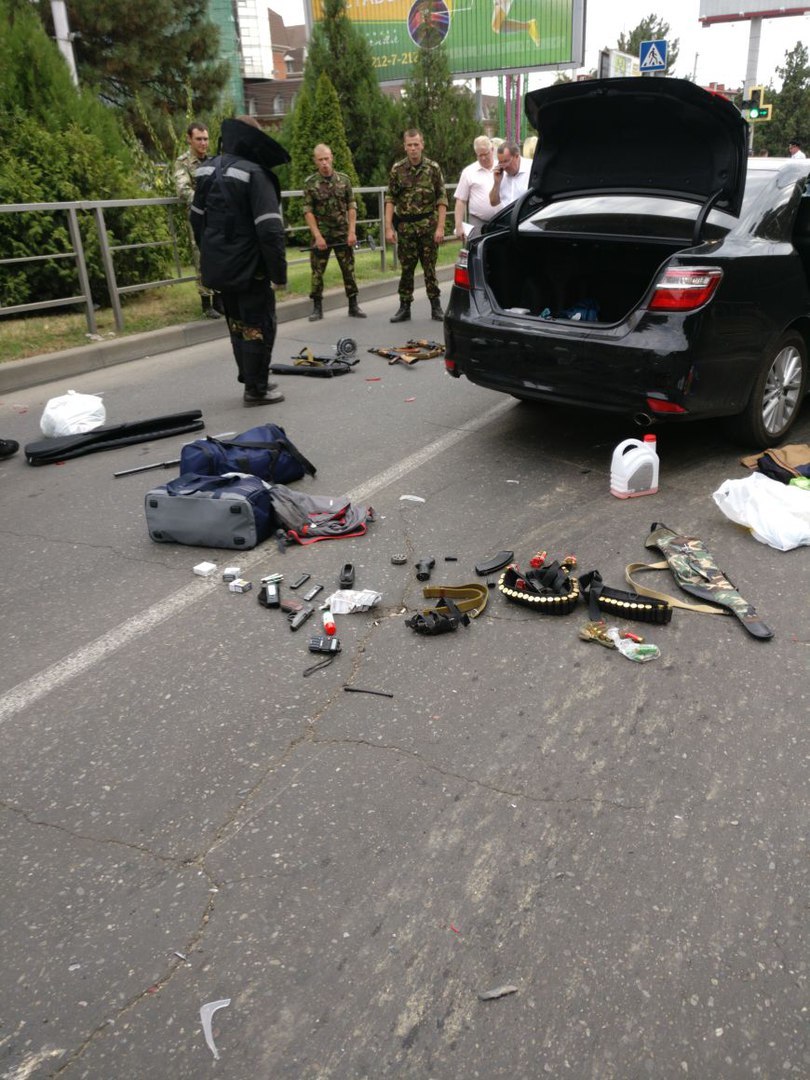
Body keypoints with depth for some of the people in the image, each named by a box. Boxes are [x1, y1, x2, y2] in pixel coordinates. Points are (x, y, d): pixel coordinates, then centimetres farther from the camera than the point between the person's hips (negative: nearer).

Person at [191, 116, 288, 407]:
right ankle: (256, 389, 10)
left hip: (218, 266, 8)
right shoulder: (255, 173, -17)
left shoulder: (208, 169, 8)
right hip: (248, 268, -8)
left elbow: (197, 218, 16)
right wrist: (279, 271, -14)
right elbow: (269, 230, -22)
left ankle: (250, 380, 30)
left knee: (238, 325, 19)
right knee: (259, 326, 5)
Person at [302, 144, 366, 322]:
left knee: (349, 270, 4)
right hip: (321, 234, -1)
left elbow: (351, 207, 4)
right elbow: (308, 211, -4)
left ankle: (353, 307, 12)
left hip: (343, 233, 2)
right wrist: (318, 236, -13)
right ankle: (317, 308, 9)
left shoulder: (344, 179, 4)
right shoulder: (310, 183, -2)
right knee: (317, 271, 0)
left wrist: (352, 232, -6)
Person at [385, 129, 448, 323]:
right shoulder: (397, 169, 2)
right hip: (405, 226, 1)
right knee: (406, 268, 5)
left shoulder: (433, 168, -1)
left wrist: (440, 227, -8)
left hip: (428, 225, -1)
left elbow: (442, 199, -1)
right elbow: (390, 199, 3)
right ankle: (405, 308, 13)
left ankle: (436, 307, 13)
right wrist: (388, 228, -5)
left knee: (430, 267, 3)